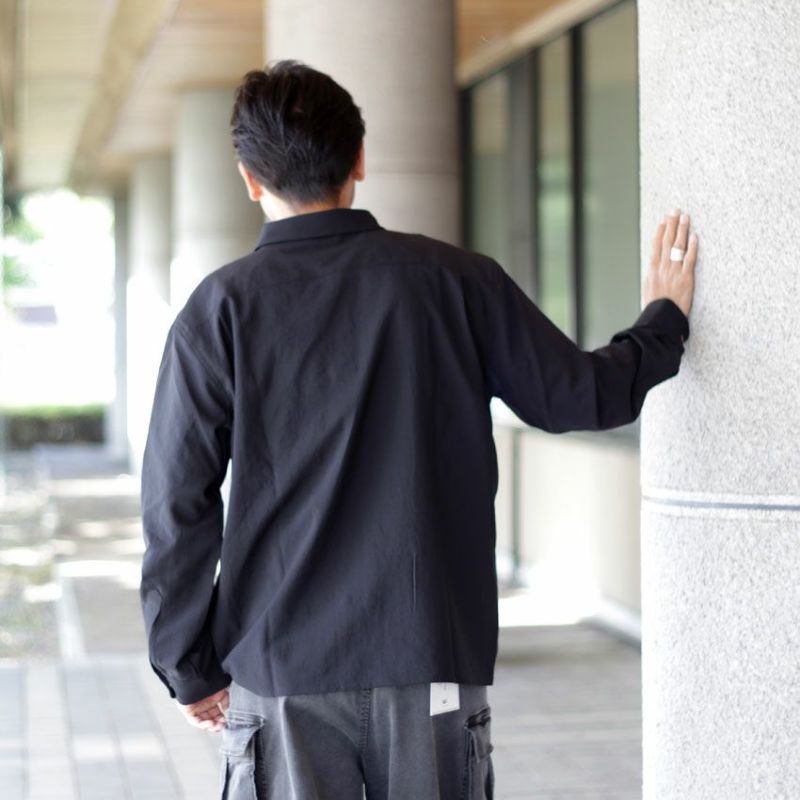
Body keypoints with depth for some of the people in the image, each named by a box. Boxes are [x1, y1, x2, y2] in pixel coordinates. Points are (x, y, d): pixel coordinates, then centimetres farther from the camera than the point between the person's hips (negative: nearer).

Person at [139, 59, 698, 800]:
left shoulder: (221, 308, -4)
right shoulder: (456, 279, -1)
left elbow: (178, 503, -4)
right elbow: (579, 394, 8)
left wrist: (189, 669, 6)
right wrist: (663, 322, 27)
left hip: (282, 671, -1)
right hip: (436, 663, 1)